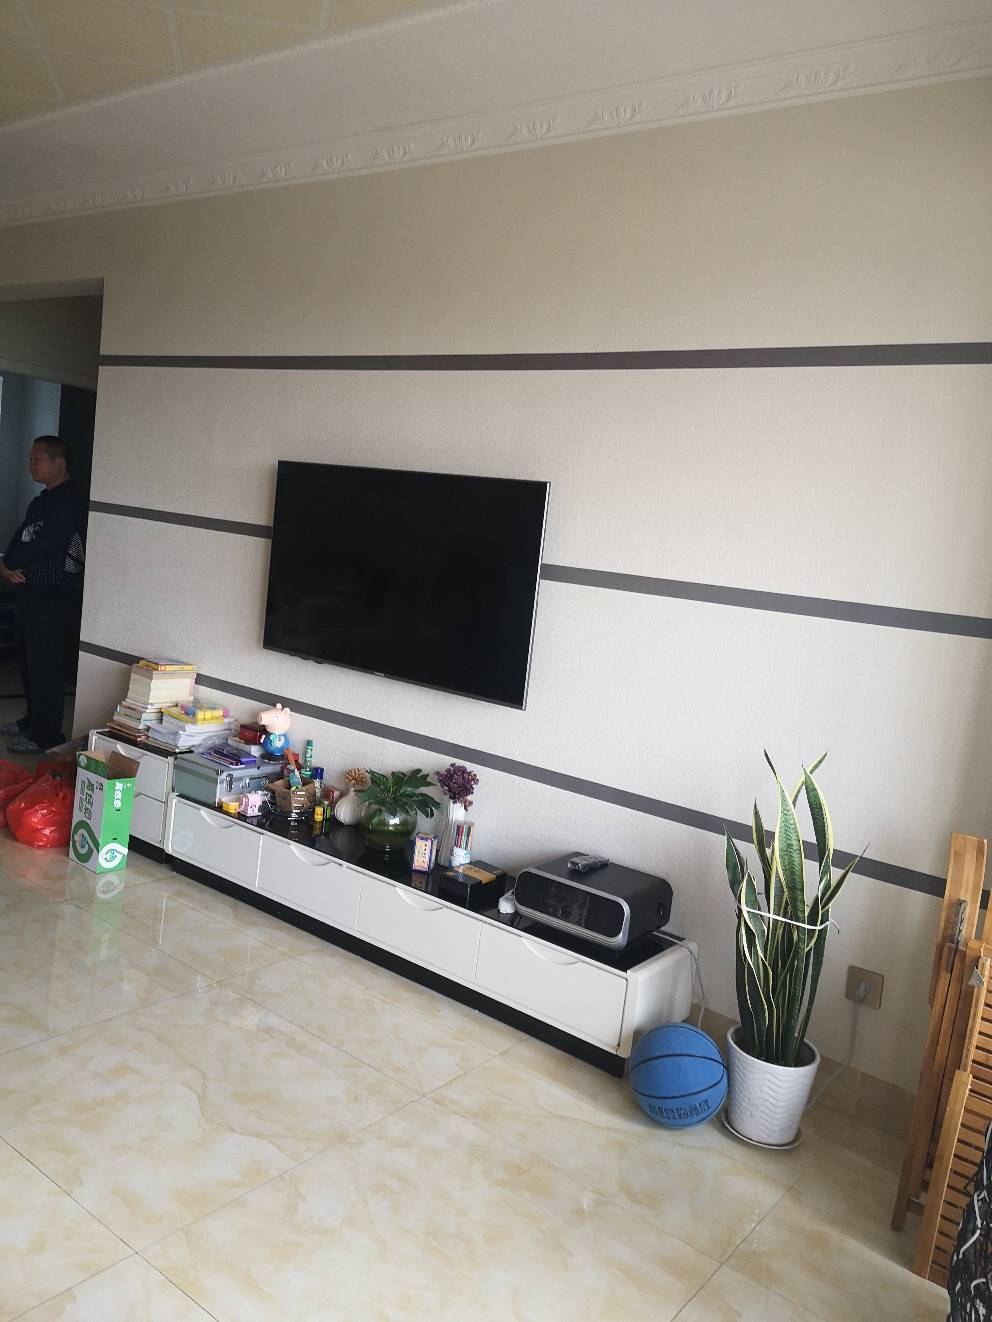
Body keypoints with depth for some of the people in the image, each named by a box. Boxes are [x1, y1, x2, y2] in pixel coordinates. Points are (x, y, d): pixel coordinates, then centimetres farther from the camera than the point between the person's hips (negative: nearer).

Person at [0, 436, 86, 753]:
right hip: (32, 592, 10)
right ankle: (32, 720, 31)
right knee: (29, 659, 17)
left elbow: (47, 544, -22)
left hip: (56, 598, -10)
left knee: (46, 665, -5)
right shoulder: (42, 501, 17)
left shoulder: (69, 501, -14)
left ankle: (45, 735, 2)